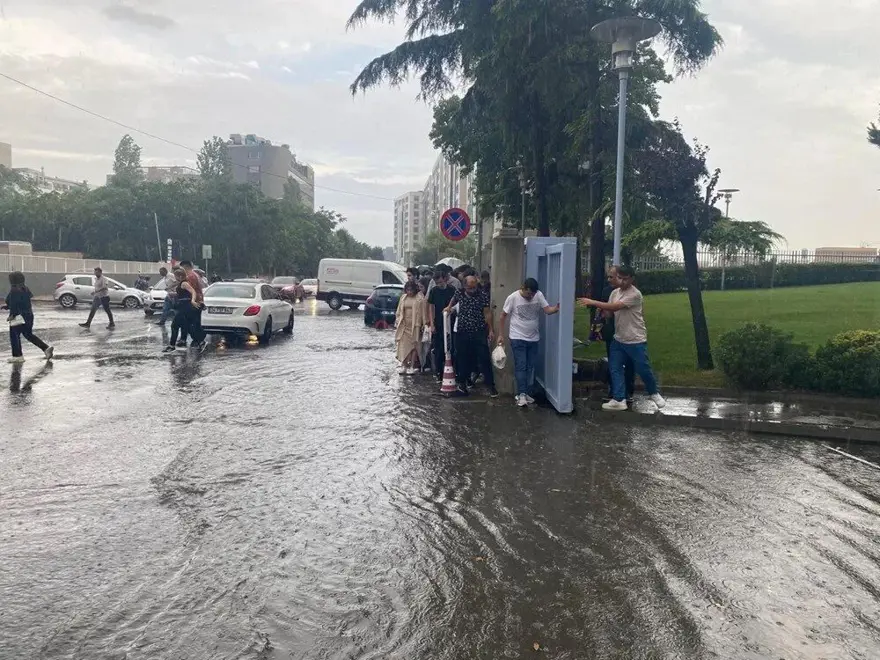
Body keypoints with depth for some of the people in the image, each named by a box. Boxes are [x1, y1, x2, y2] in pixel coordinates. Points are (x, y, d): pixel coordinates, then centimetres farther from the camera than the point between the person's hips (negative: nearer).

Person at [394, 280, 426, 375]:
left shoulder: (420, 298, -4)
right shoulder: (403, 298, 10)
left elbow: (423, 312, -5)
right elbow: (399, 310, 16)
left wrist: (423, 324, -9)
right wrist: (397, 320, 9)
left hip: (415, 325, -4)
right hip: (404, 325, 4)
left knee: (413, 345, 1)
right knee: (403, 344, 0)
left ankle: (412, 366, 5)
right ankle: (403, 365, 4)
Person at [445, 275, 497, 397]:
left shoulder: (483, 296, -6)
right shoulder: (459, 294, 3)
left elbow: (487, 313, -3)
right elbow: (454, 300, 28)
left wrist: (491, 330, -6)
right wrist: (449, 307, 12)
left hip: (479, 332, -3)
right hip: (462, 332, 3)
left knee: (484, 359, -5)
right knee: (462, 359, 8)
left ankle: (491, 385, 1)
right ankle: (462, 383, 22)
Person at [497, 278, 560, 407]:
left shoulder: (539, 295, -5)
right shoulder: (513, 297, -13)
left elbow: (548, 310, -13)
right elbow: (503, 316, -6)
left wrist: (557, 307, -35)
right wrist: (500, 335, -7)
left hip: (533, 339, 4)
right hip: (518, 338, -4)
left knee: (530, 367, 10)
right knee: (520, 367, -7)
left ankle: (527, 393, 20)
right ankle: (521, 394, -3)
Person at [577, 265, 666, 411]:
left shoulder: (634, 294, -20)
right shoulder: (615, 292, 6)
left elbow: (614, 307, -28)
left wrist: (593, 302, -28)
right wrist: (601, 311, -15)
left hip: (636, 340, -7)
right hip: (619, 339, 7)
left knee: (643, 370, 5)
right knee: (615, 369, 3)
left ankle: (655, 394, 28)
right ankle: (619, 400, 8)